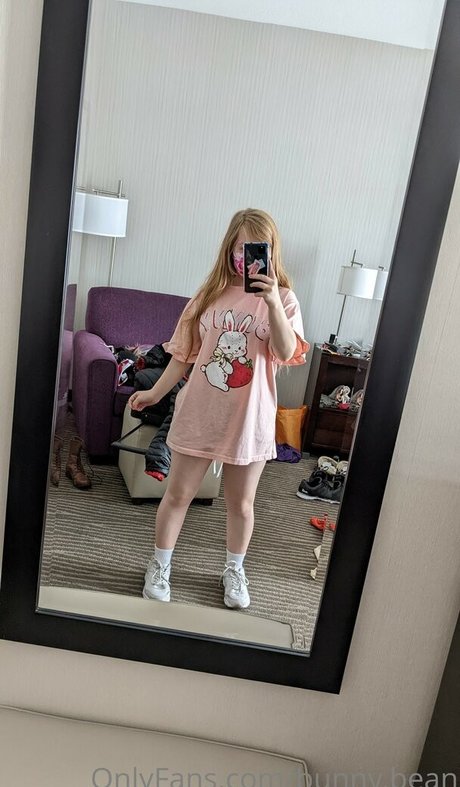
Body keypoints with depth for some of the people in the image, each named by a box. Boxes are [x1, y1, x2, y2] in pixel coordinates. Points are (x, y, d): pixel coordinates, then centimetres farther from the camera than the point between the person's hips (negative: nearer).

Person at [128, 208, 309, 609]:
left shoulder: (283, 298, -4)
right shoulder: (212, 293, 1)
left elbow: (287, 354, -20)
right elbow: (185, 353, 7)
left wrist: (272, 303, -31)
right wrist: (156, 392, 3)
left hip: (250, 419, -1)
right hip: (199, 414, 1)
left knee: (241, 504, 14)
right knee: (178, 494, 12)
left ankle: (234, 570, 39)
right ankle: (160, 566, 34)